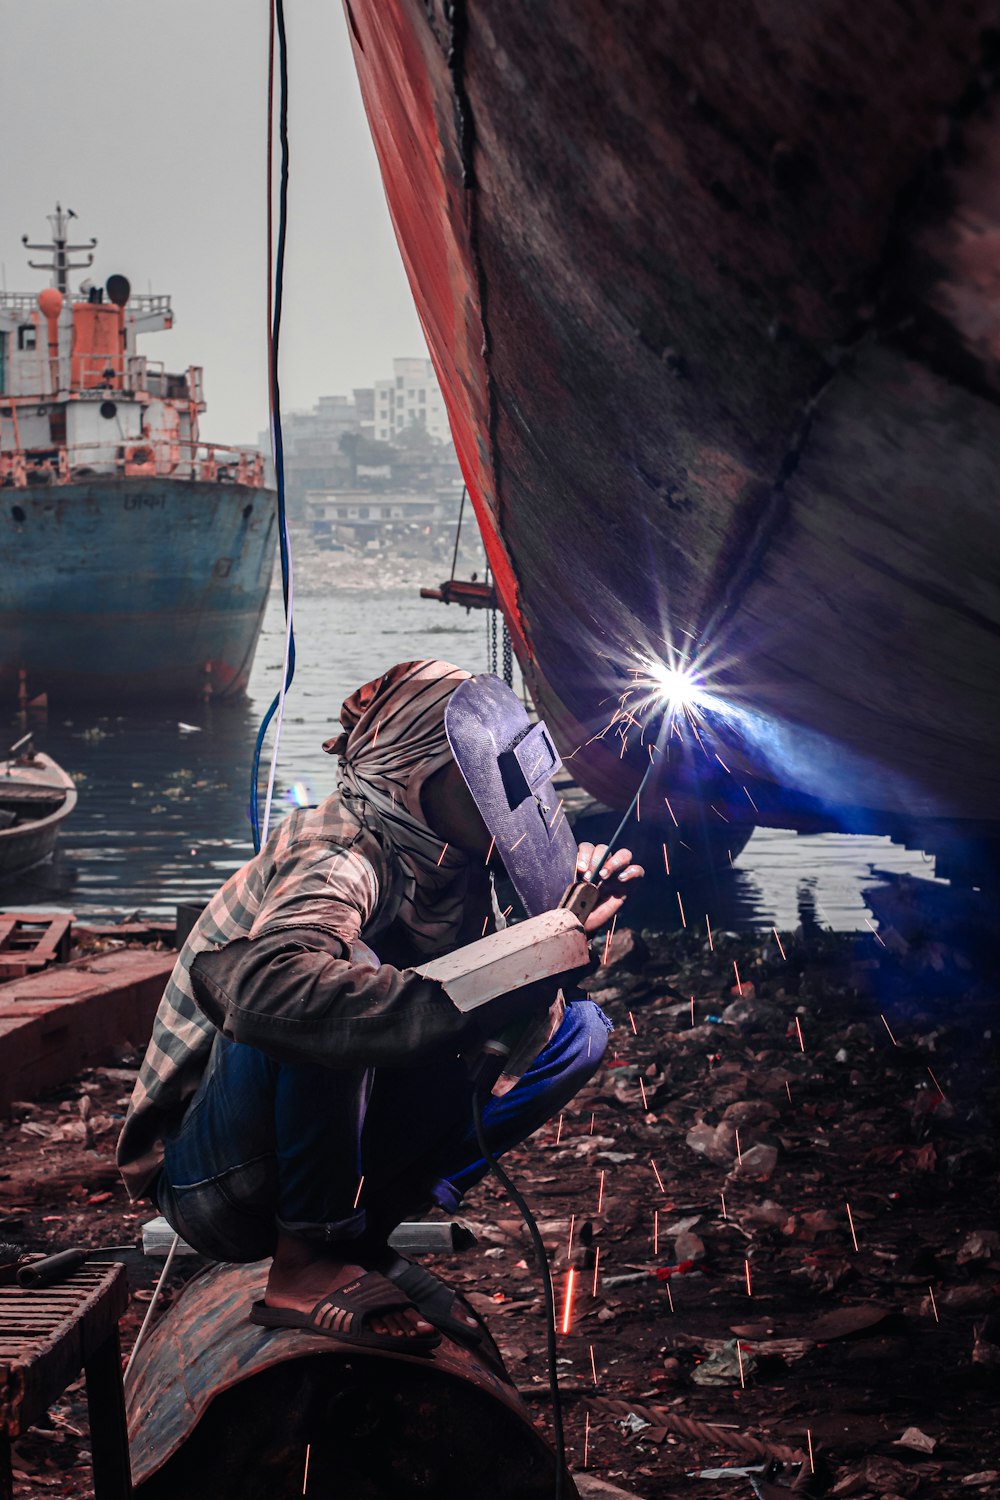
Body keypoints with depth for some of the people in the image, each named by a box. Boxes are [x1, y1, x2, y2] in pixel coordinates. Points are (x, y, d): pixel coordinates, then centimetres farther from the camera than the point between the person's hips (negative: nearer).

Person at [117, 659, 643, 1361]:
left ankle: (366, 1234, -3)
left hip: (328, 1150, 8)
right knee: (334, 980, -35)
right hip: (213, 1175, -8)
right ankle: (307, 1262, -20)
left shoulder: (452, 868, 2)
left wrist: (566, 928, -7)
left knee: (576, 1029, 3)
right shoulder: (339, 857, -24)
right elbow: (261, 986, -46)